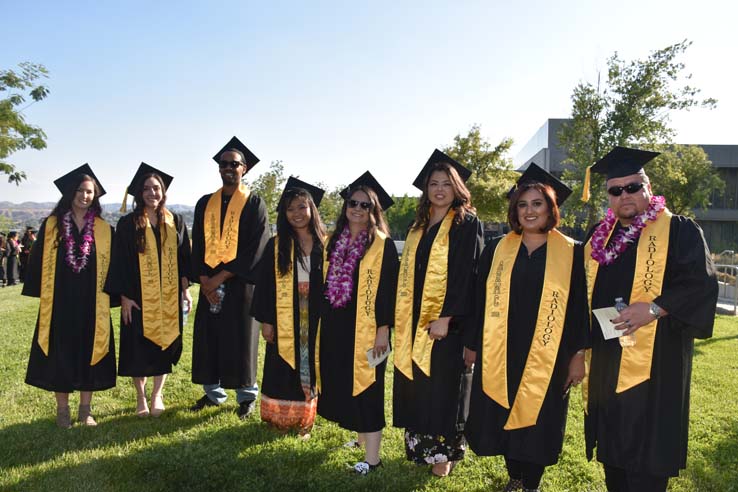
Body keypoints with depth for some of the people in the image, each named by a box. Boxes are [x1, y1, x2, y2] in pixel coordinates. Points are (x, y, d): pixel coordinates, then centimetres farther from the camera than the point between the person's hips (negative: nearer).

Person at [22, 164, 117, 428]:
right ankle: (62, 409, 19)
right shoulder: (51, 225, 3)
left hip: (91, 304, 0)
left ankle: (85, 409, 19)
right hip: (59, 303, 0)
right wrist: (40, 293, -2)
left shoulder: (104, 230, 4)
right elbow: (38, 260, 3)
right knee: (60, 355, 5)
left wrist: (114, 296, 0)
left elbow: (111, 266, 5)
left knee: (89, 354, 6)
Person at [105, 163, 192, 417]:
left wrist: (185, 288, 1)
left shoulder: (175, 222, 6)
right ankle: (141, 397, 21)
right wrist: (124, 296, -9)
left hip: (169, 296, 2)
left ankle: (157, 394, 23)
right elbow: (120, 261, -3)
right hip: (139, 297, -2)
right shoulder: (128, 223, -1)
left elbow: (184, 257, 8)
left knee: (166, 344, 7)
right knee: (139, 347, 3)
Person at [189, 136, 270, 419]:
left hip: (240, 283, -4)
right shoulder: (205, 204, 11)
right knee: (208, 338, 7)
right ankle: (213, 393, 23)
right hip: (210, 284, 4)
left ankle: (247, 395, 17)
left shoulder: (254, 204, -3)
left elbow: (255, 249, -10)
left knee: (241, 340, 2)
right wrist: (204, 280, -6)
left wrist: (221, 277, -14)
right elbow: (198, 244, 9)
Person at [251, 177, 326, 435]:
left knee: (310, 368, 10)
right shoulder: (276, 246, -1)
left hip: (315, 322, 1)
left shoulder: (326, 244, 0)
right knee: (284, 371, 7)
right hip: (284, 322, -1)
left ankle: (305, 418, 26)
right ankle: (282, 418, 23)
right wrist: (265, 320, -6)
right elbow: (264, 284, -2)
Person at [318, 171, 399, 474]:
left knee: (365, 390, -2)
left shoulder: (382, 244, -7)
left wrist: (383, 329, -15)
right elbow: (326, 283, 15)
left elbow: (387, 289, -10)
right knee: (342, 386, 13)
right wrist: (323, 322, 13)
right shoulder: (335, 242, 11)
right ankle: (360, 435, 32)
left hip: (365, 329, -6)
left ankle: (372, 457, 7)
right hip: (335, 327, 6)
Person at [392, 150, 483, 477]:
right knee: (417, 388, 11)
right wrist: (403, 320, 10)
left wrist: (446, 317, -21)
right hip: (415, 323, 6)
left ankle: (444, 452, 16)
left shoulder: (467, 223, -5)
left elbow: (465, 274, -14)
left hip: (447, 323, -6)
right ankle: (421, 446, 26)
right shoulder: (419, 227, 14)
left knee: (442, 388, 1)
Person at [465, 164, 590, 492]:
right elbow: (480, 303, 7)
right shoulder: (496, 250, 4)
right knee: (504, 419, 12)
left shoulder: (571, 253, -2)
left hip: (546, 358, -2)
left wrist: (579, 354, -3)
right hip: (500, 355, 2)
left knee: (537, 424, 8)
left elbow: (580, 305, -1)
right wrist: (474, 346, 7)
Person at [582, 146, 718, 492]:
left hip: (653, 360, -5)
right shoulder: (599, 236, 12)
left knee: (646, 452, 1)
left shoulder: (678, 230, -5)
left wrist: (654, 309, -24)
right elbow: (585, 291, 19)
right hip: (606, 362, 6)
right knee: (612, 445, 15)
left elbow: (702, 285, -14)